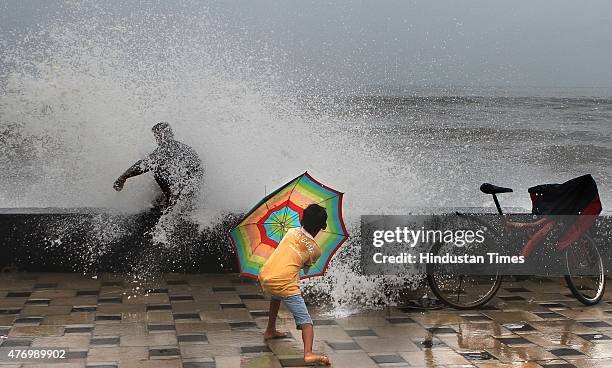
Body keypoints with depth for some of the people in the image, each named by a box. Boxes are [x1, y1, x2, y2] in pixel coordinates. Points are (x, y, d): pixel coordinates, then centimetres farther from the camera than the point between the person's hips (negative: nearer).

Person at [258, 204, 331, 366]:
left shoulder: (292, 232, 13)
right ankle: (308, 353, -28)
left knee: (276, 296, 40)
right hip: (285, 284, -5)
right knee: (305, 321, -5)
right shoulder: (315, 250, 6)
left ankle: (270, 331, 48)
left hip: (264, 278, 6)